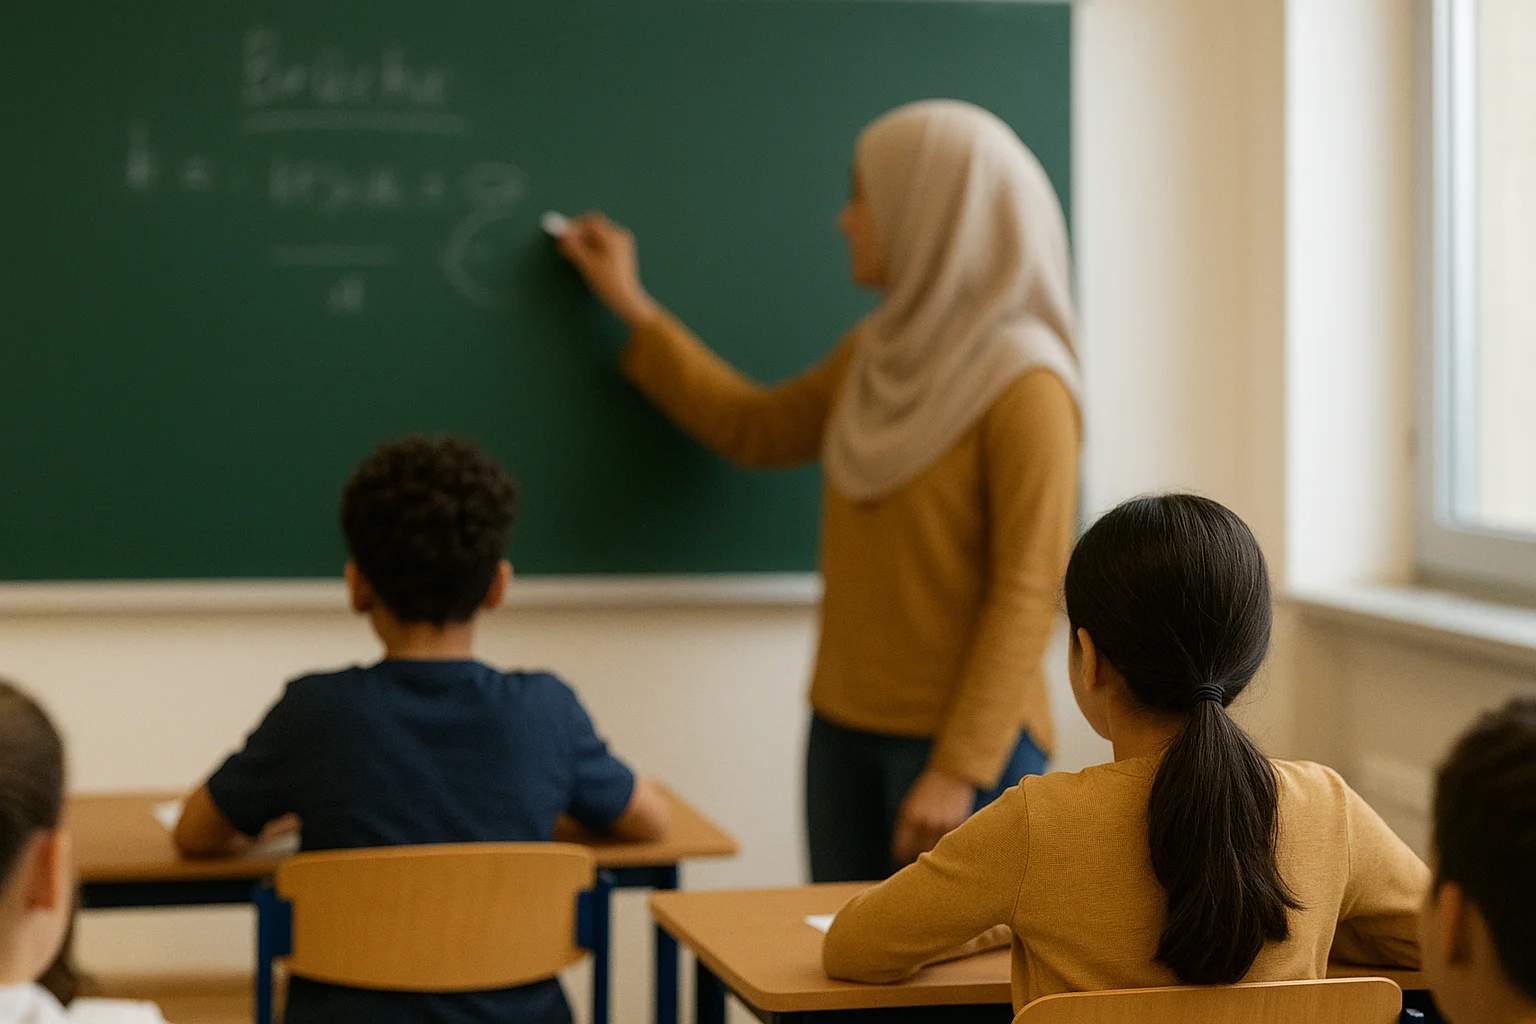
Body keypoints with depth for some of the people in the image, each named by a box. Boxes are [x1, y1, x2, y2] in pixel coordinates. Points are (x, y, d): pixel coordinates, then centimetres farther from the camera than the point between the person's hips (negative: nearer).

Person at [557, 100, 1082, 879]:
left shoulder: (1024, 389, -14)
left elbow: (1027, 597, -17)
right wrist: (633, 309, 27)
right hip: (847, 727, 7)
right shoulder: (880, 354, 10)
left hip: (963, 738, -7)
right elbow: (757, 431, 25)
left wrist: (960, 770, -20)